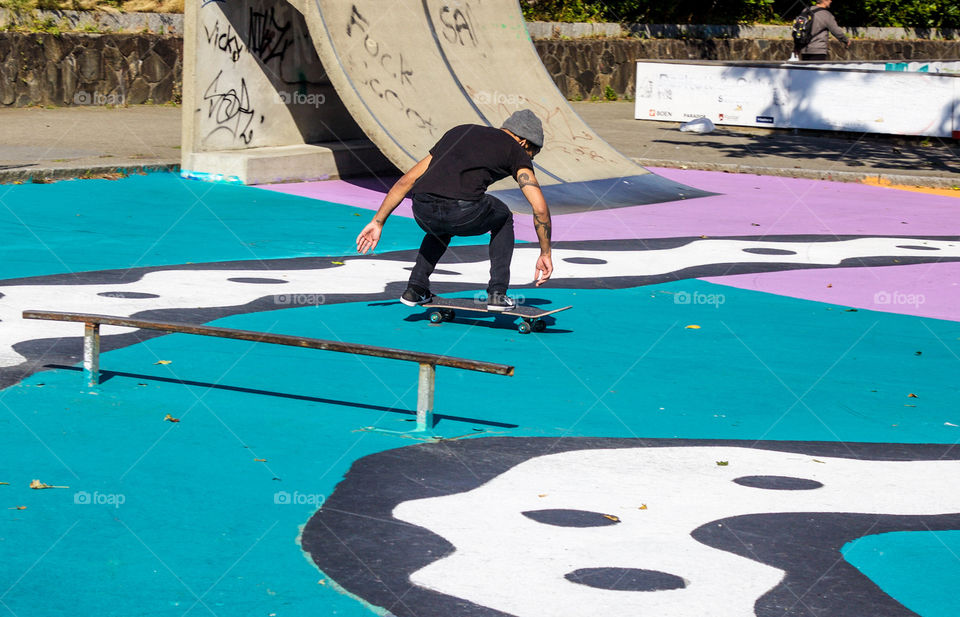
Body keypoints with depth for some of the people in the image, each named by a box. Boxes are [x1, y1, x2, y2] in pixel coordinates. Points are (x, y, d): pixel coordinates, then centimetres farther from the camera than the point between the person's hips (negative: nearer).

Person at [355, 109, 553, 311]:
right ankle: (497, 292, 19)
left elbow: (406, 181, 31)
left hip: (424, 213, 4)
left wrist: (378, 222, 36)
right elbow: (540, 208, 10)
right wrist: (545, 253, 22)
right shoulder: (515, 150, 18)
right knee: (503, 218, 30)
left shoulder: (458, 132, 32)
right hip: (464, 214, -4)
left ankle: (415, 288, 28)